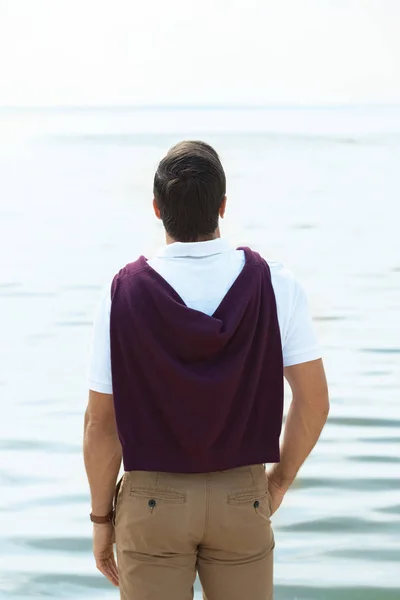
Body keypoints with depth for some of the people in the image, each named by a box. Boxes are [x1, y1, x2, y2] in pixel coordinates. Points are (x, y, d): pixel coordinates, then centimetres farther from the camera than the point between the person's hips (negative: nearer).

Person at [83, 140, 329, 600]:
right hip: (241, 498, 1)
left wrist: (101, 517, 5)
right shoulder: (274, 285, -10)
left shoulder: (123, 293, -13)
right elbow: (313, 400, -6)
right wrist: (280, 479, 10)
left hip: (152, 499, -1)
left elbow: (101, 423, -8)